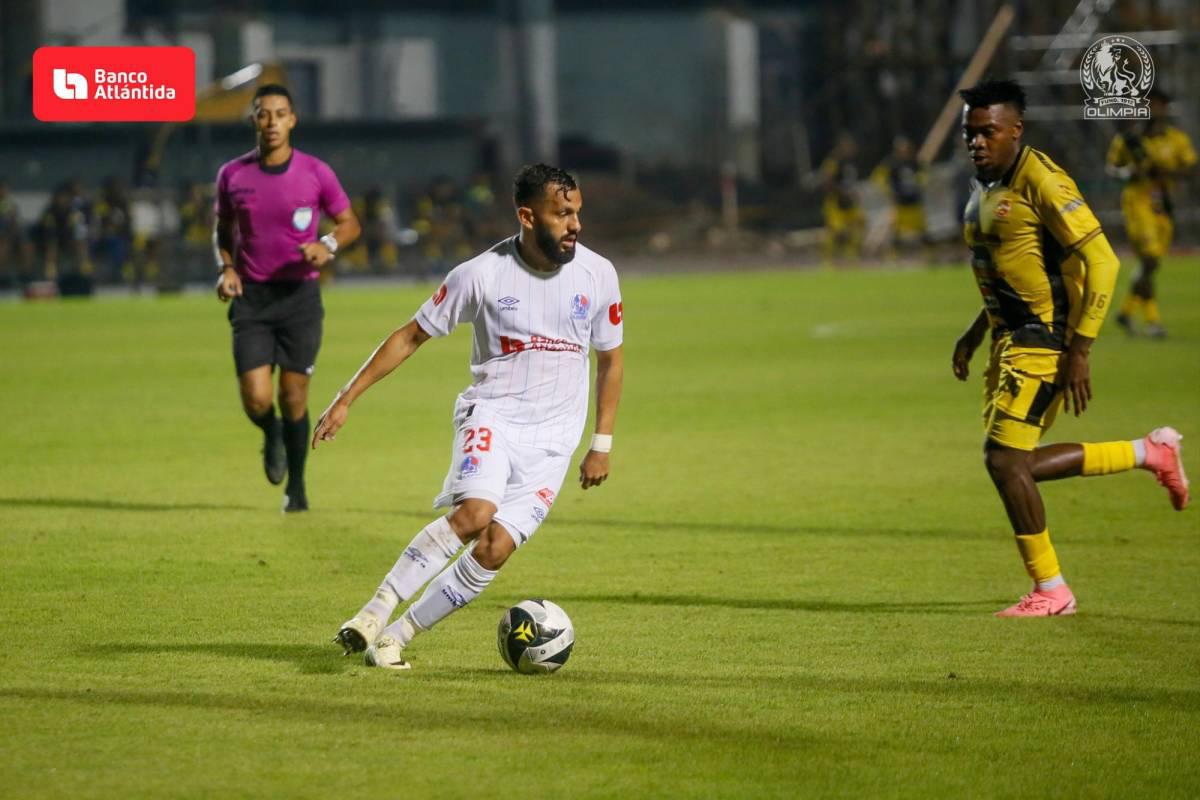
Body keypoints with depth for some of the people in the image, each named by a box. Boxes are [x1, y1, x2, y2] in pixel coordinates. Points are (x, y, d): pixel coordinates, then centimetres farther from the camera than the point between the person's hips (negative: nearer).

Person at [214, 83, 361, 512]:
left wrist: (328, 245, -15)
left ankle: (296, 486, 21)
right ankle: (272, 435, 27)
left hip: (300, 295, -1)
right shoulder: (232, 175, 1)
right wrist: (225, 268, -4)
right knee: (256, 400, -10)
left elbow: (349, 223, 6)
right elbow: (223, 231, 15)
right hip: (251, 296, 1)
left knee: (294, 396, 2)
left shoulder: (315, 172, -4)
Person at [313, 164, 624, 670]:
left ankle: (396, 637, -2)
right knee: (474, 512, -31)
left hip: (552, 439, 2)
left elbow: (610, 359, 14)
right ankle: (374, 613, -24)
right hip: (492, 414, -2)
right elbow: (412, 336, 2)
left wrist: (602, 444, 10)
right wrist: (346, 399, -1)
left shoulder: (597, 275, 0)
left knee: (495, 548, -15)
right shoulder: (482, 275, -7)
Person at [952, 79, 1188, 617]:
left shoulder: (1041, 180, -16)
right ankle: (1150, 453, 23)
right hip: (1010, 338, 10)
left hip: (1044, 339, -10)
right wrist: (974, 335, 18)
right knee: (1016, 467, 8)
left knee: (1004, 459, -13)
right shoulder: (984, 186, 13)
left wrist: (1079, 351, -23)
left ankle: (1050, 591, 0)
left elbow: (1101, 260, -20)